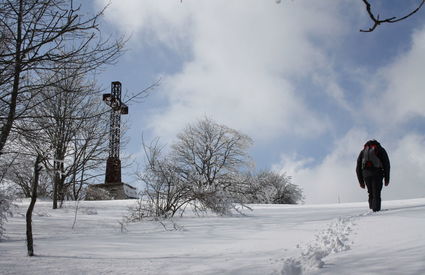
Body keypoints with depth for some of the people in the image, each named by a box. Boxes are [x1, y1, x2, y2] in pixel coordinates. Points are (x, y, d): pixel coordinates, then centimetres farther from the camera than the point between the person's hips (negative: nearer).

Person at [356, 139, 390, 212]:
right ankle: (376, 211, -13)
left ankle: (372, 209, 5)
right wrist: (387, 179, 8)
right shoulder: (380, 150, 18)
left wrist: (361, 181, 18)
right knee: (376, 194, -2)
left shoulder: (363, 151, 25)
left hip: (366, 174, 2)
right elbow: (386, 165, 7)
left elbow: (358, 168, 17)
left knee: (371, 193, 15)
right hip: (377, 174, -2)